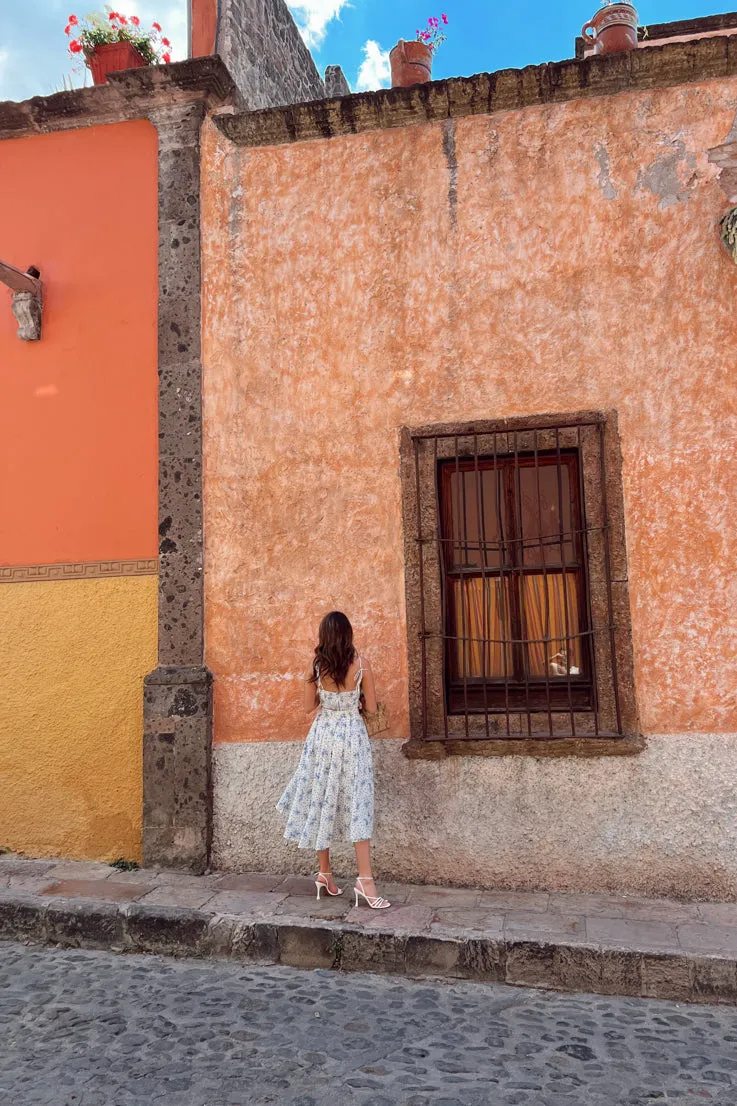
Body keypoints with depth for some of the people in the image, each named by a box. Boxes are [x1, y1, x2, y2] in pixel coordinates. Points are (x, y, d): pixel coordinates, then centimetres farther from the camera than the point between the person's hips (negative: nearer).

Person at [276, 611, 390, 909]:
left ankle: (324, 873, 21)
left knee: (322, 802, 12)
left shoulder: (316, 666, -4)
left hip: (322, 735, 2)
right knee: (356, 806, 0)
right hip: (352, 736, -2)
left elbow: (309, 707, 4)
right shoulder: (360, 663, -8)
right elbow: (371, 707, -3)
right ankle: (365, 879, -5)